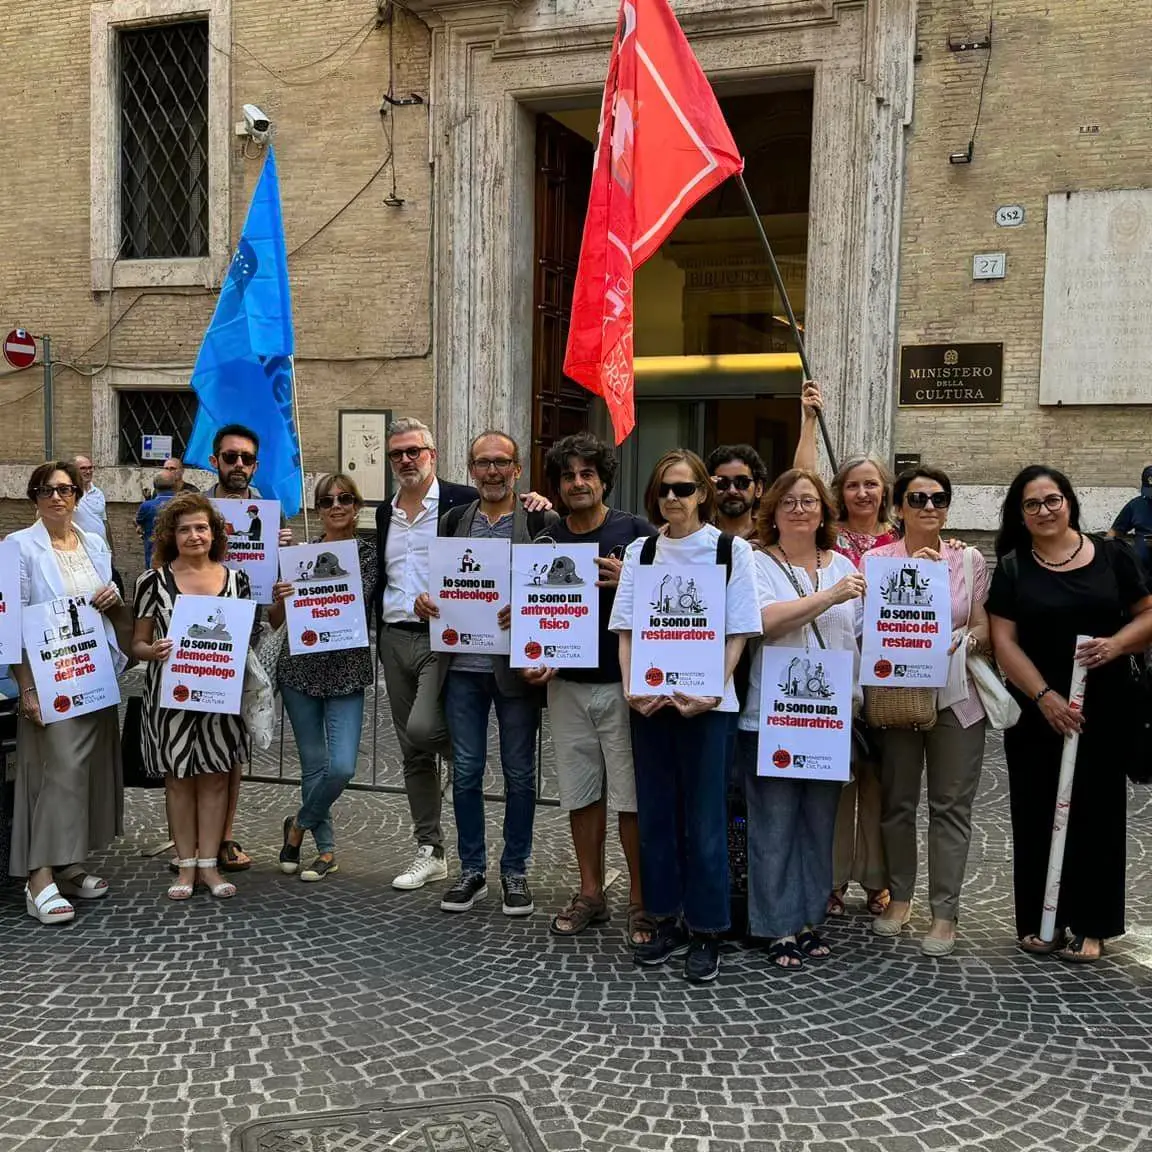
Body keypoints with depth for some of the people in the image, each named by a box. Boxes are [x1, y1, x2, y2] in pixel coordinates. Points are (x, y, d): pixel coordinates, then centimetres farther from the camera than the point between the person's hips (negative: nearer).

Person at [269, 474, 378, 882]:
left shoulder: (369, 552, 1)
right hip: (301, 668, 1)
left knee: (342, 767, -9)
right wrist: (279, 599, -17)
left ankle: (299, 825, 19)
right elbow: (276, 622, 4)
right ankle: (326, 849, 23)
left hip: (347, 671, -1)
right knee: (314, 764, 6)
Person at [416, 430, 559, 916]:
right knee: (465, 771, 8)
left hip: (516, 666, -3)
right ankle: (472, 870, 22)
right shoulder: (454, 521, 10)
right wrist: (424, 599, -7)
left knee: (519, 773, 7)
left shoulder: (543, 522, -2)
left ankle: (515, 871, 21)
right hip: (463, 664, 3)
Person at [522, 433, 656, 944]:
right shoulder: (546, 543, 8)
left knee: (631, 796, 0)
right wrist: (538, 661, -2)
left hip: (625, 685, -3)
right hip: (567, 686, 4)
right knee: (582, 793, 11)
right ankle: (591, 893, 25)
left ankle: (640, 898, 13)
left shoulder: (637, 532, -2)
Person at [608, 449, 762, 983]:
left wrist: (710, 693, -14)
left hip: (704, 701, -3)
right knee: (655, 814, 9)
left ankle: (706, 933, 14)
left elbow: (738, 633, -3)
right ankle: (667, 922, 23)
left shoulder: (731, 550, -1)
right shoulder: (640, 552, 8)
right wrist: (631, 688, -8)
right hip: (648, 701, 3)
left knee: (704, 819, 1)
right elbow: (627, 629, 7)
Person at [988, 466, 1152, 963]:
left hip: (1105, 710, 0)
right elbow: (1004, 640, -5)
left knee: (1096, 813, 5)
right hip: (1036, 711, 0)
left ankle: (1088, 924, 15)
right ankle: (1037, 920, 16)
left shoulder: (1111, 555, 2)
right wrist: (1044, 695, -17)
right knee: (1038, 815, 6)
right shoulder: (1012, 568, 1)